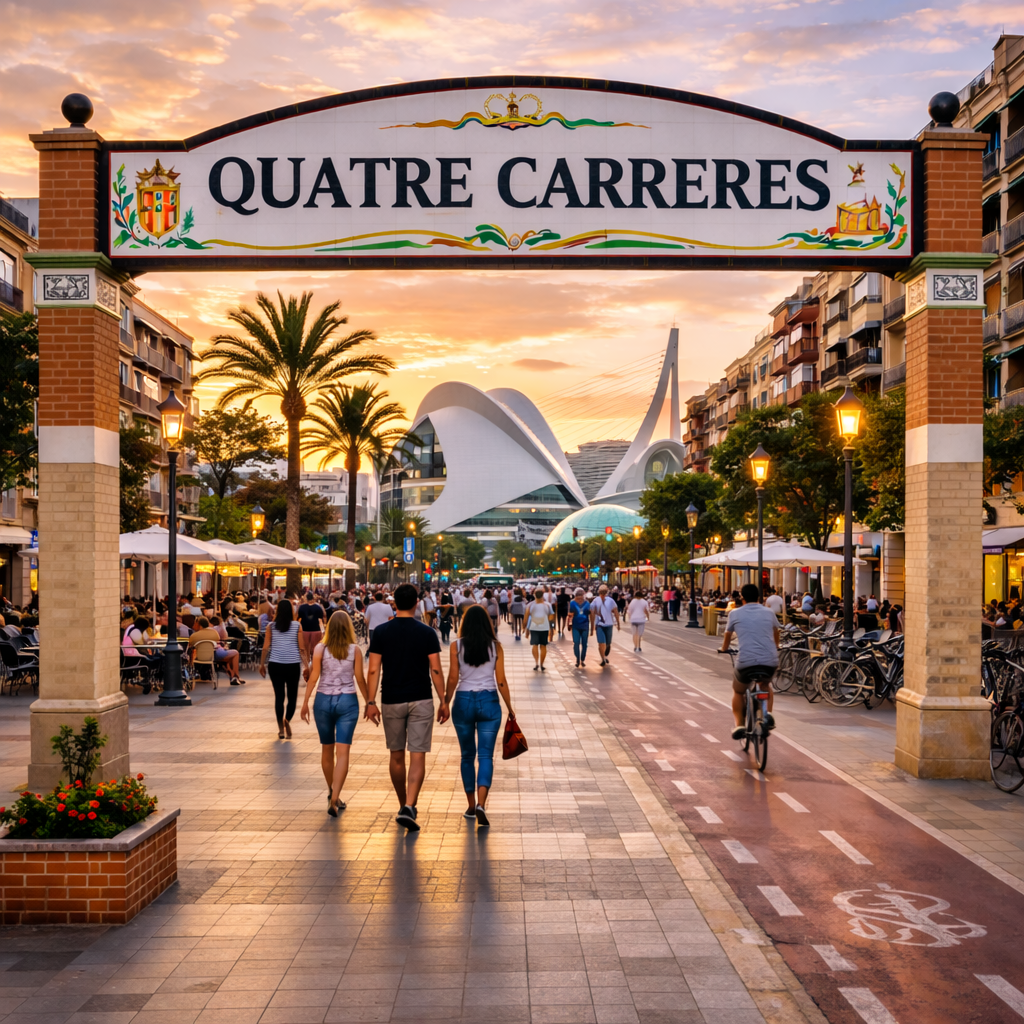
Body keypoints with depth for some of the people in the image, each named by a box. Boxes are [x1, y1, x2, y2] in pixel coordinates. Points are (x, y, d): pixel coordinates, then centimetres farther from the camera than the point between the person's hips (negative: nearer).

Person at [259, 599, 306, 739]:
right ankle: (287, 720, -16)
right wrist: (306, 665, 2)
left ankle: (281, 728, 6)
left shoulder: (271, 627, 2)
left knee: (279, 696, 6)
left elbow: (266, 647, 0)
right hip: (293, 664, -1)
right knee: (292, 696, 9)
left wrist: (262, 664, 11)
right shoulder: (296, 626, -1)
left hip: (275, 664, 1)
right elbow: (301, 647, -2)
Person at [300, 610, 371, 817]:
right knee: (342, 751, -4)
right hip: (347, 701, -2)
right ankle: (334, 798, -16)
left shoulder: (320, 649, -3)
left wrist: (305, 703, 2)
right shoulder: (355, 650, -4)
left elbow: (313, 677, -5)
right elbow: (360, 679, -2)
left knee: (327, 749, 17)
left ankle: (332, 794, 31)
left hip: (323, 701, 2)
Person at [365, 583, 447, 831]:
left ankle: (403, 805, 28)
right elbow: (435, 670, -5)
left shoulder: (381, 632, -2)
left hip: (391, 701, 2)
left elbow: (374, 670, -5)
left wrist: (370, 702, -1)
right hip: (421, 701, -1)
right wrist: (443, 702, 1)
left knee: (397, 756, 15)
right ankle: (409, 808, -15)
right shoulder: (427, 633, -5)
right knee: (417, 757, -2)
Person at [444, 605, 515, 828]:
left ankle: (471, 805, 21)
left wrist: (446, 702, 9)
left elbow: (452, 678, -3)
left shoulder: (457, 646, -3)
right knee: (485, 756, 0)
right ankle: (481, 804, -18)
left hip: (464, 701, 1)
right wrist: (510, 708, 8)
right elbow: (501, 681, -1)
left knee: (467, 755, 15)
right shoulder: (495, 646, -2)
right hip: (489, 701, -1)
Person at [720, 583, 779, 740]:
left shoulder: (735, 613, 8)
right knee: (766, 685, 33)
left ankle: (740, 725, 15)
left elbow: (727, 637, 25)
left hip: (746, 662, -2)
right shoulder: (769, 612, 13)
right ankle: (767, 713, 11)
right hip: (771, 662, 2)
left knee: (738, 691, 26)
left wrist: (724, 649, 46)